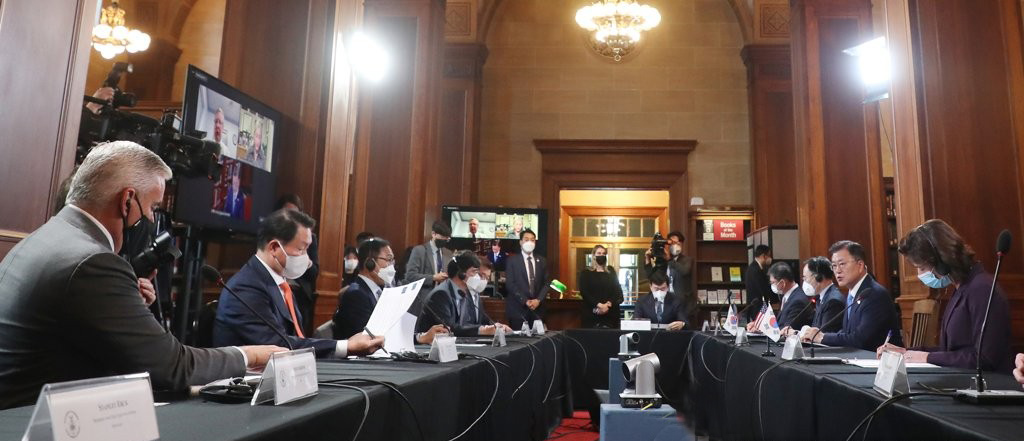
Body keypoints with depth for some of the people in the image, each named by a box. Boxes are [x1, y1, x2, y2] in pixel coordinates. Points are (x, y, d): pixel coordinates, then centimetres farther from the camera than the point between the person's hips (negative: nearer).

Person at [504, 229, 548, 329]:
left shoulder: (541, 260, 12)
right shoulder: (512, 261, 1)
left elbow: (546, 283, 9)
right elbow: (510, 284, -7)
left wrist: (538, 300, -7)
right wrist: (525, 301, -14)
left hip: (537, 309, 3)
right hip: (518, 309, -3)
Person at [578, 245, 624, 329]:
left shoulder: (611, 271, 15)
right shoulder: (586, 272, 6)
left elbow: (617, 289, 6)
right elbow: (584, 292, -6)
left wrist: (608, 304, -11)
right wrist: (599, 305, -17)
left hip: (610, 313, 2)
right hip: (591, 313, -2)